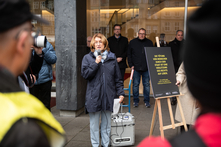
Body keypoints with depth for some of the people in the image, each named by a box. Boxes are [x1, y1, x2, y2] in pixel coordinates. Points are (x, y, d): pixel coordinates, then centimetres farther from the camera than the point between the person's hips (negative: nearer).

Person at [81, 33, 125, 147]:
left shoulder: (112, 58, 7)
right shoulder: (88, 58, 3)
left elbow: (118, 78, 8)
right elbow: (85, 74, -8)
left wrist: (121, 93, 3)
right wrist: (96, 63, -15)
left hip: (108, 95, 2)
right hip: (94, 96, -1)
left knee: (106, 123, 13)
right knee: (94, 123, 8)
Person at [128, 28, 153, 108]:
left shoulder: (149, 42, 6)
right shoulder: (132, 42, 6)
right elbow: (129, 55, 9)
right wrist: (131, 65, -1)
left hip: (146, 68, 0)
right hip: (136, 68, 0)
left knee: (146, 84, 6)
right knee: (135, 84, 6)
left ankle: (147, 101, 18)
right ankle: (135, 101, 18)